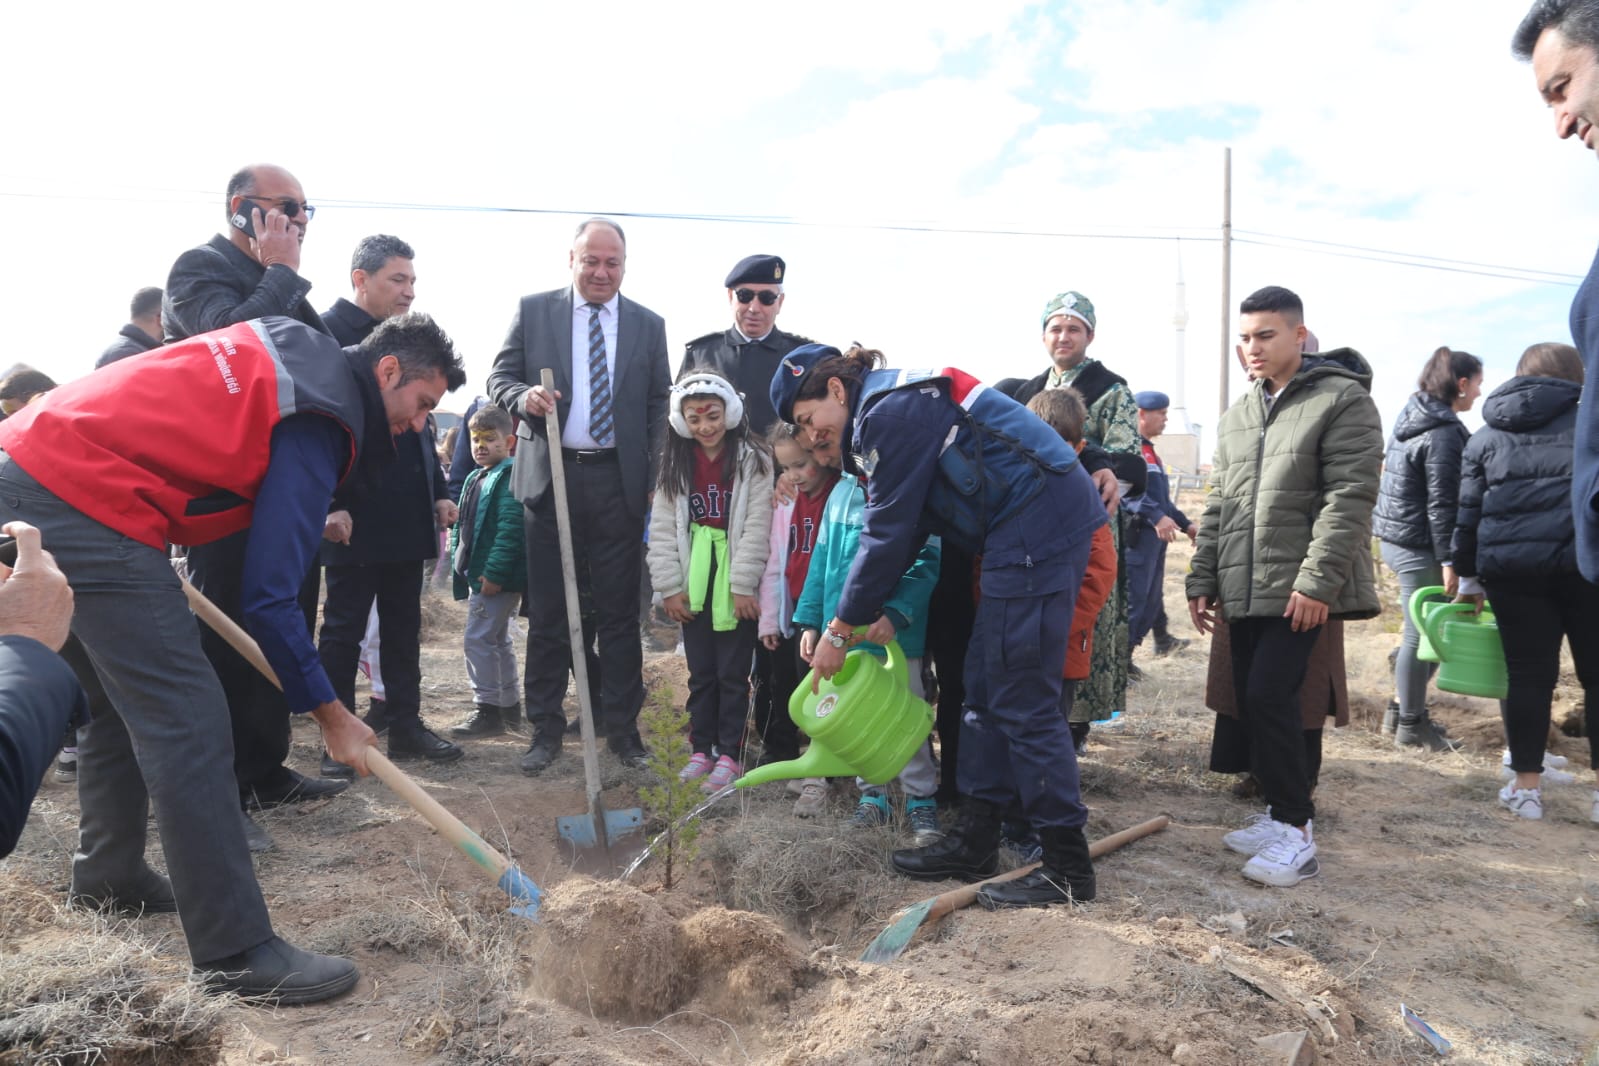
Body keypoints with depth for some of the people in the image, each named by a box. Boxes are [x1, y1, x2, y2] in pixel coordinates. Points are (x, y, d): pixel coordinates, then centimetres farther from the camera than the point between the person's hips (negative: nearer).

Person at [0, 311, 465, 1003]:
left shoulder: (292, 345, 15)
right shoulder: (318, 427, -12)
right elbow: (270, 598, -14)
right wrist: (332, 718, -4)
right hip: (85, 506, -11)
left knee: (121, 692, 22)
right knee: (187, 721, -10)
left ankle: (108, 872, 37)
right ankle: (236, 952, -5)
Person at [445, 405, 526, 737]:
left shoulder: (510, 477, -14)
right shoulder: (474, 479, 15)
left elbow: (510, 529, -23)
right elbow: (462, 525, 22)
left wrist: (495, 573, -26)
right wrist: (457, 561, 14)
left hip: (497, 576, -10)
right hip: (477, 574, 10)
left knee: (479, 639, -9)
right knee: (498, 640, 18)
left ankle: (487, 710, -1)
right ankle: (510, 704, 30)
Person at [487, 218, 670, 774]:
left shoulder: (648, 325, 10)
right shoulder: (533, 311, 7)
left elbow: (659, 406, 9)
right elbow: (499, 377, 8)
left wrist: (656, 478, 0)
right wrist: (523, 396, -16)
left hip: (620, 483, 1)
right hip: (549, 477, 0)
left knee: (619, 612, 4)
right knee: (548, 612, 6)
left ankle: (622, 727, 15)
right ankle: (545, 728, 17)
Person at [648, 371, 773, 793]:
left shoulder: (753, 459, -6)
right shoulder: (676, 463, 6)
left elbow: (756, 528, -11)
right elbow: (662, 529, 3)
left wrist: (743, 586, -15)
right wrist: (670, 587, -3)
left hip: (735, 586, -4)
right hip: (694, 585, 4)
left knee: (733, 673, 3)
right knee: (700, 672, 12)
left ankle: (730, 754, 13)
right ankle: (702, 749, 23)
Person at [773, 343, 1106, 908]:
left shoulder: (890, 411, -13)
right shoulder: (900, 402, 18)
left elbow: (888, 533, -13)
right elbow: (902, 528, 17)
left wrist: (840, 629, -4)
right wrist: (876, 612, 10)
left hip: (1037, 531, -11)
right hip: (1045, 526, 11)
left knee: (1022, 702, -6)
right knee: (985, 688, 13)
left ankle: (1068, 867, 5)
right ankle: (974, 842, 22)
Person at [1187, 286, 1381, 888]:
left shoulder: (1343, 399, -5)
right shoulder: (1236, 418, 17)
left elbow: (1349, 498, -13)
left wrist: (1317, 581, -20)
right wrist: (1203, 580, 14)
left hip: (1300, 589, -7)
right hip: (1243, 590, 7)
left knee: (1269, 697, -13)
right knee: (1251, 701, 8)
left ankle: (1296, 832, -1)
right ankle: (1282, 812, 23)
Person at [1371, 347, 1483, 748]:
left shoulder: (1410, 417, 12)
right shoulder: (1444, 433, -16)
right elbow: (1442, 504, -19)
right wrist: (1449, 560, -18)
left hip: (1394, 537, 10)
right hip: (1418, 545, -10)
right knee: (1423, 635, 0)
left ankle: (1402, 709, 23)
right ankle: (1410, 725, 9)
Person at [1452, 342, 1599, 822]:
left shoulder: (1486, 436, 14)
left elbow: (1469, 511, 14)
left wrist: (1468, 576, 19)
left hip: (1510, 567, 2)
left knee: (1528, 674, 7)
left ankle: (1526, 786, 12)